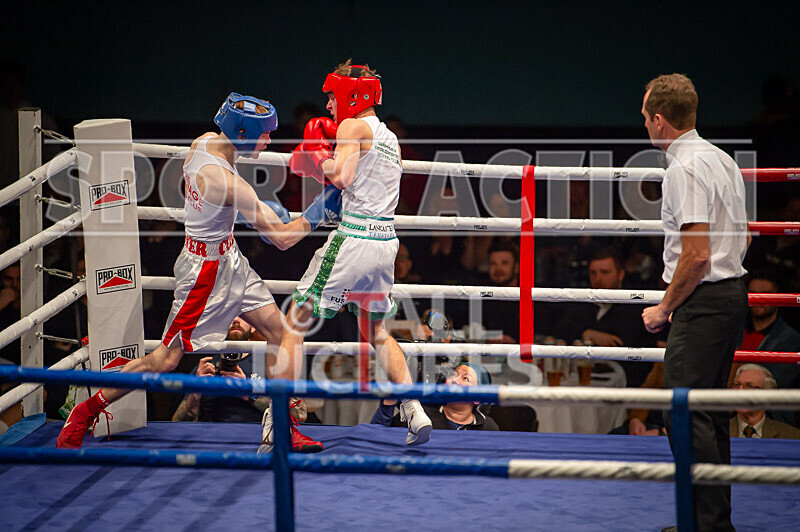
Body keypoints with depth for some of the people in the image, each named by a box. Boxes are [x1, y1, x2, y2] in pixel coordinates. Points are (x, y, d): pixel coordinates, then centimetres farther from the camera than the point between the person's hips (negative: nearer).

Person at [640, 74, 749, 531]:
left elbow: (696, 256, -20)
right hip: (733, 292, 10)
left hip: (702, 301, -10)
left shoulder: (684, 168, -16)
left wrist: (665, 308, -9)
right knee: (710, 409, 14)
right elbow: (743, 238, 21)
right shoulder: (722, 159, 14)